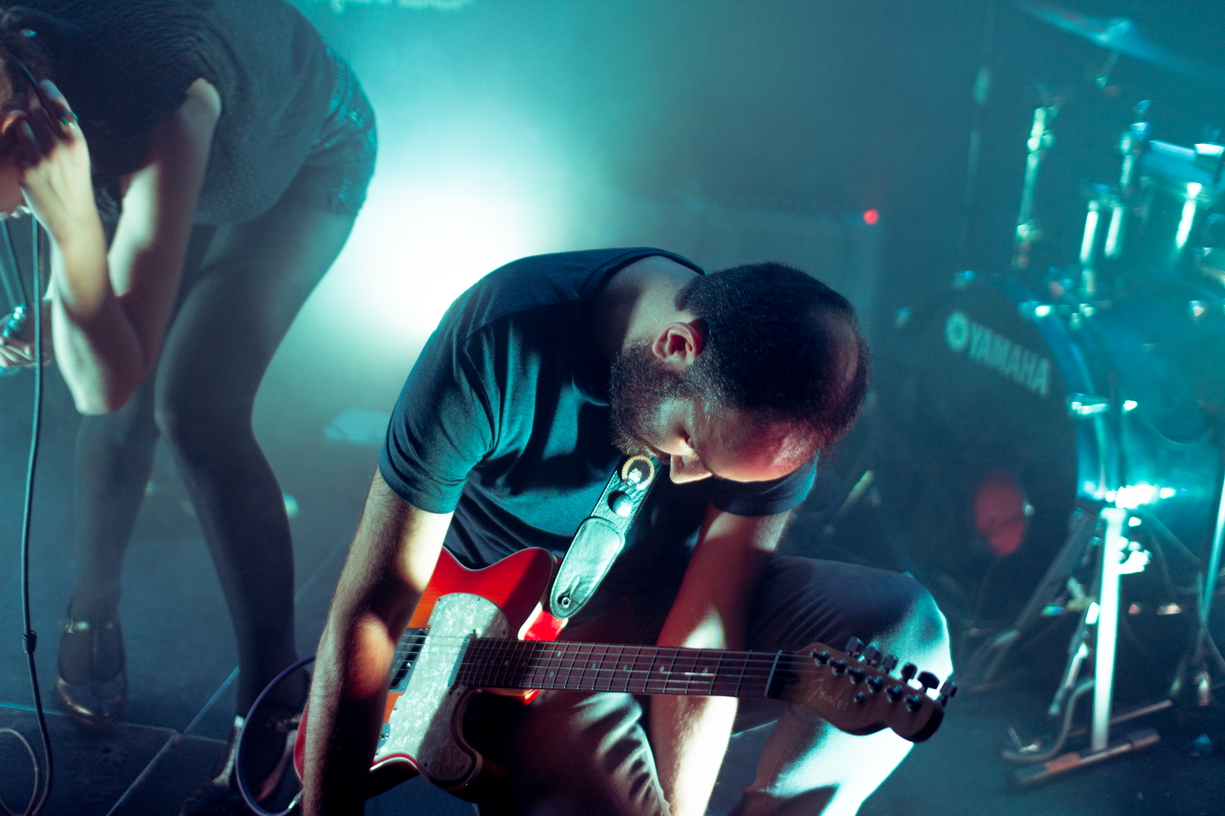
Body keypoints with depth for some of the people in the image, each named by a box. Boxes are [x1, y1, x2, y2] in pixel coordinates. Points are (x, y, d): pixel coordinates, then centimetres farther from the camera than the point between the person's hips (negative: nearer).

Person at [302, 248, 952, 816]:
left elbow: (701, 640, -17)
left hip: (660, 595, 4)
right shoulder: (501, 338, -28)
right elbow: (369, 612, -26)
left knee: (904, 629, -20)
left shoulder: (779, 409, -19)